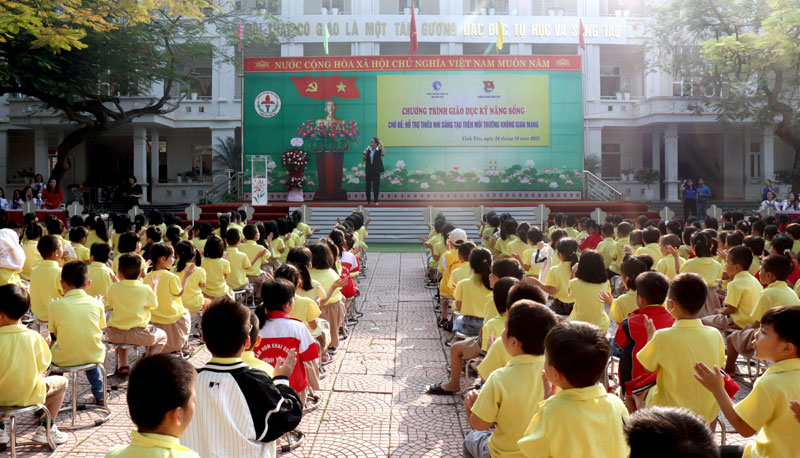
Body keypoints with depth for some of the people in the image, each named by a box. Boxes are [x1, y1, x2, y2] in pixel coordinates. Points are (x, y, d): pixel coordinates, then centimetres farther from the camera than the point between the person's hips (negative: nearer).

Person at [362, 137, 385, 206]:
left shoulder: (379, 150, -3)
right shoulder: (368, 150, 6)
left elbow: (383, 154, -26)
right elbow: (364, 159, 10)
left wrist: (382, 145, -21)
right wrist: (365, 153, -8)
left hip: (376, 171, -3)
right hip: (369, 170, 3)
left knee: (376, 186, 1)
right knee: (368, 185, 7)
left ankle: (376, 201, 11)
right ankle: (368, 200, 16)